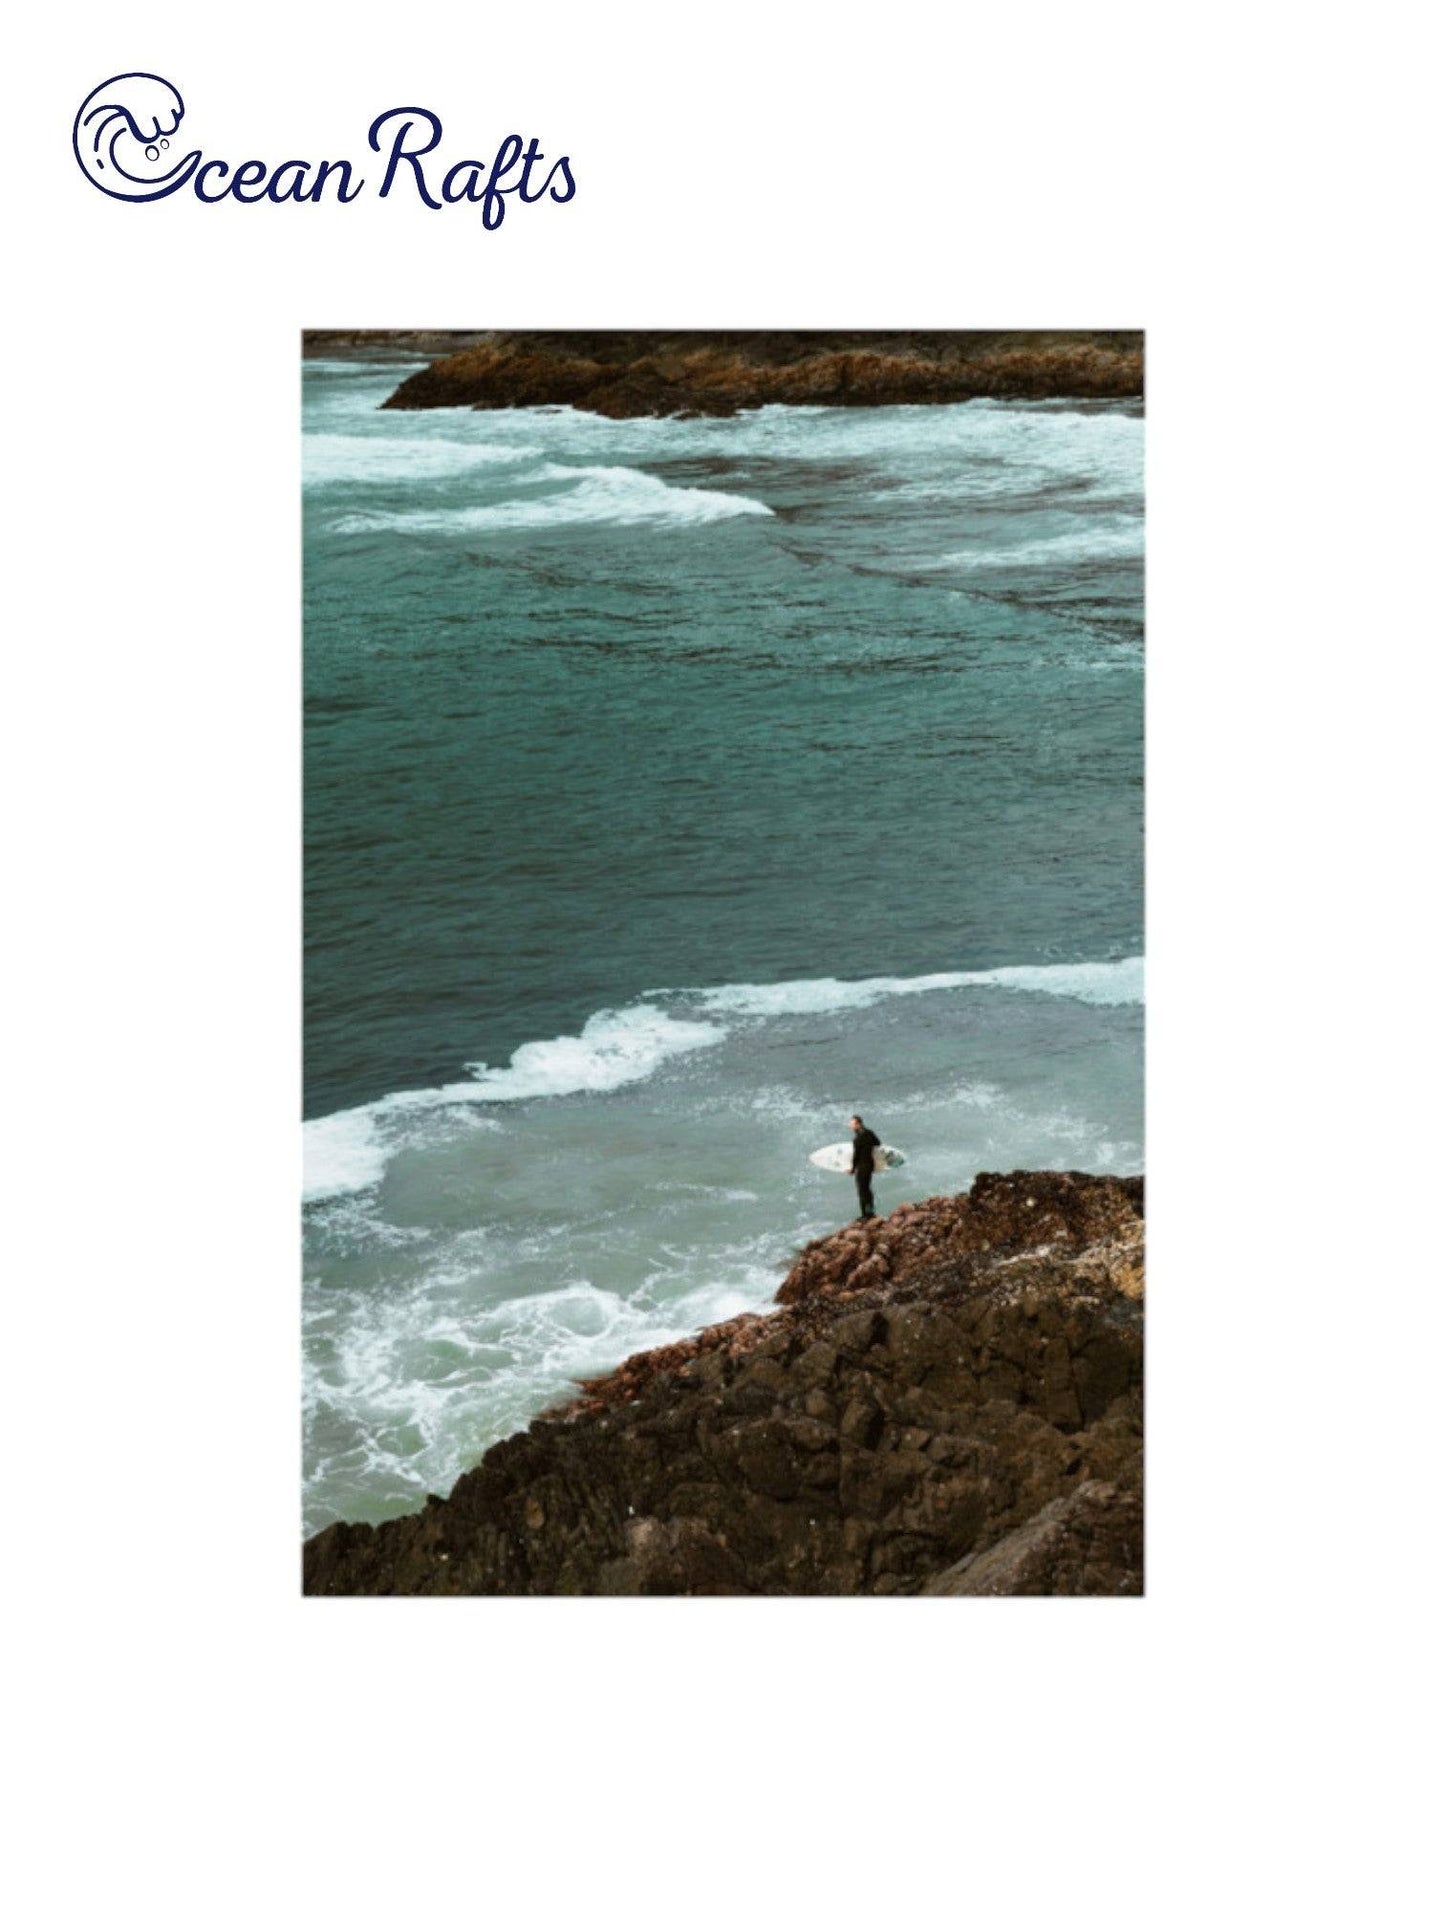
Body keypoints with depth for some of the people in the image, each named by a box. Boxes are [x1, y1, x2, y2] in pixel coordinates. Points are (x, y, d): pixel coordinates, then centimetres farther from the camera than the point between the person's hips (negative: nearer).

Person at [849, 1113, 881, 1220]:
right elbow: (878, 1143, 19)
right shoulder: (869, 1133, 2)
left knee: (862, 1191, 2)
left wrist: (853, 1169, -9)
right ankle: (870, 1212, 28)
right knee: (867, 1188, 20)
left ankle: (864, 1215, 6)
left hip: (861, 1166, -8)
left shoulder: (857, 1138, -22)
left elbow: (856, 1155, -19)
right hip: (870, 1163, 8)